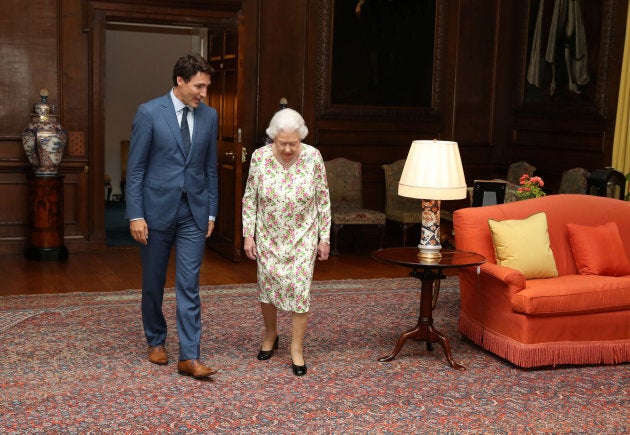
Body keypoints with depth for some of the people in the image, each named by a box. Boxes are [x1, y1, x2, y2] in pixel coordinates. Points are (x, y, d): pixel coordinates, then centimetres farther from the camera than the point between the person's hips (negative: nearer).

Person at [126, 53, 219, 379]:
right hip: (157, 210, -2)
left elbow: (210, 167, 10)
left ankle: (189, 357, 0)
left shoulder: (209, 115, 4)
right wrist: (135, 215, -11)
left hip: (193, 212, 2)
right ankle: (156, 341, 31)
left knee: (189, 285, -2)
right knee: (153, 283, 12)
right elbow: (135, 168, -7)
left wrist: (211, 212, 8)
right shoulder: (149, 113, -8)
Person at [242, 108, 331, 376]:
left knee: (300, 289, -4)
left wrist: (324, 238, -3)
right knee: (267, 286, 10)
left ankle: (297, 350, 9)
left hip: (302, 237, -1)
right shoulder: (260, 157, -11)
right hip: (268, 236, 1)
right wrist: (248, 235, -5)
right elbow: (250, 199, -2)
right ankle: (270, 335, 36)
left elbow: (323, 200, -4)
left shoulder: (313, 157, -12)